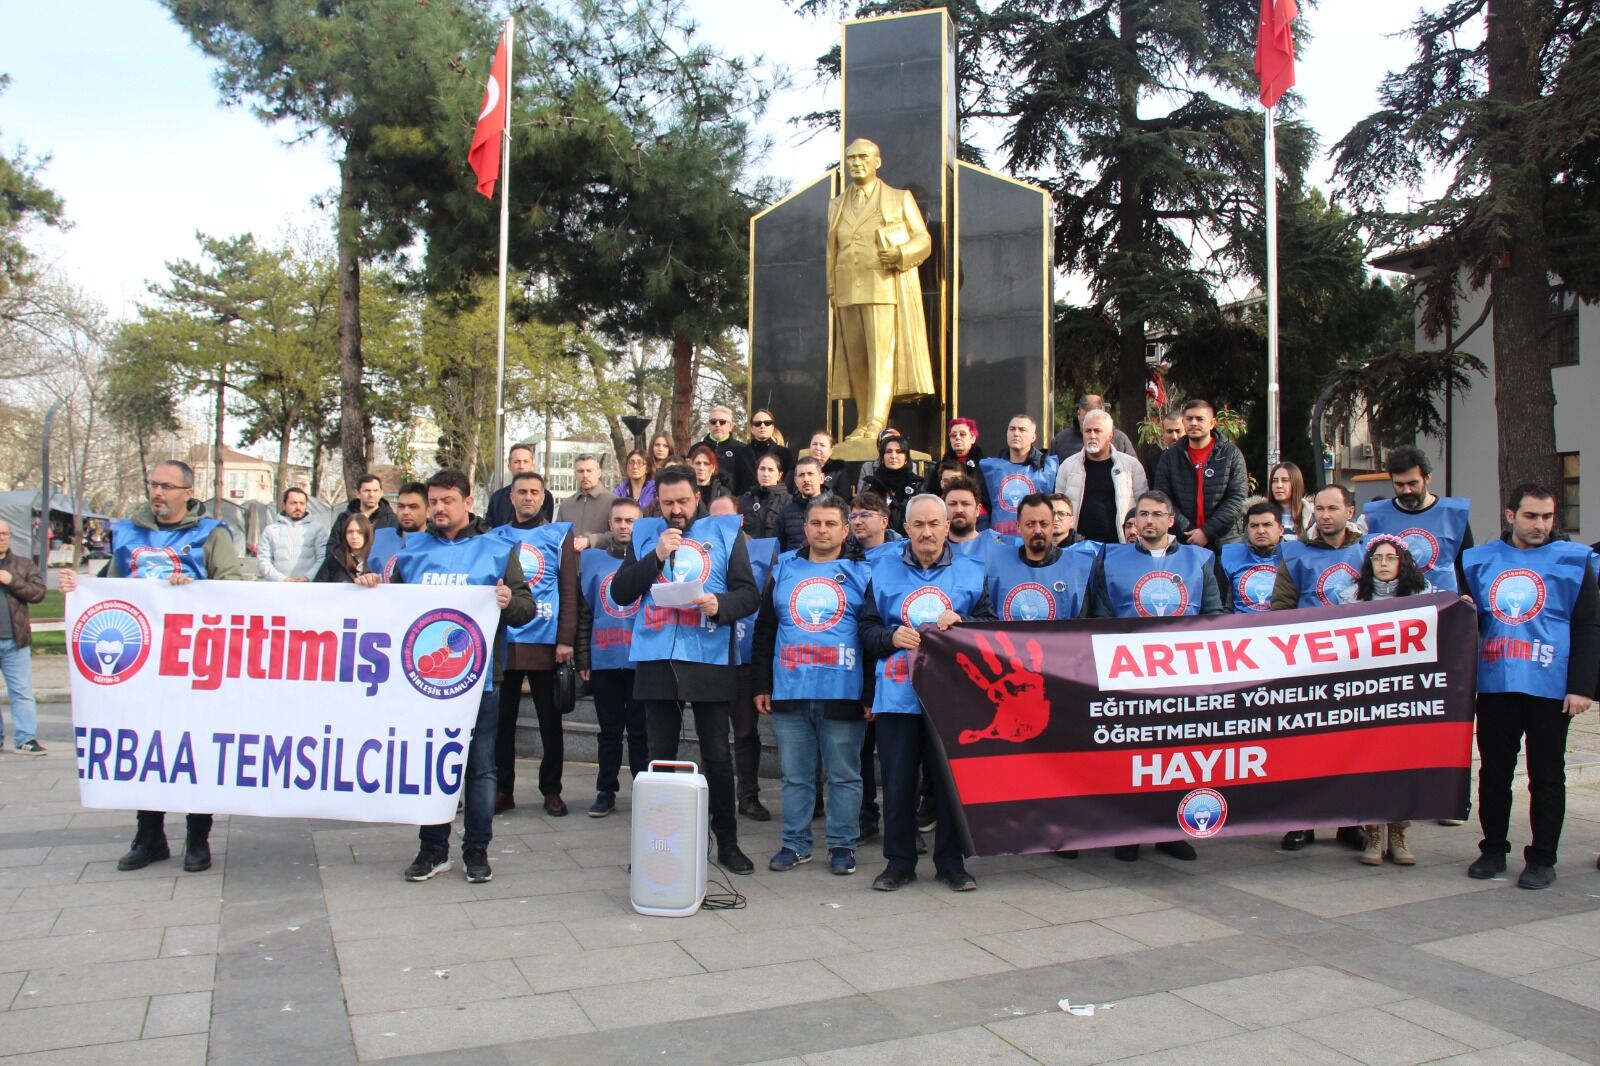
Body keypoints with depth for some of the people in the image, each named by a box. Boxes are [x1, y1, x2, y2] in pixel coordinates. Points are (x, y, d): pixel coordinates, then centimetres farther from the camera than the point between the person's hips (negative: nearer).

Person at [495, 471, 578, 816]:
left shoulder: (560, 534, 5)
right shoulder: (496, 537, 12)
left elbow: (569, 590, 0)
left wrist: (566, 639, -8)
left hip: (545, 641, -2)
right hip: (502, 640, 2)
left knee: (550, 719, 5)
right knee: (502, 718, 6)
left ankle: (551, 790, 15)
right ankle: (502, 789, 17)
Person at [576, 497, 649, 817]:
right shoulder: (592, 559, 10)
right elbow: (583, 611, 9)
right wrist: (583, 658, 3)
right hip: (603, 660, 2)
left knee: (641, 731, 4)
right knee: (609, 731, 10)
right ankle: (606, 792, 18)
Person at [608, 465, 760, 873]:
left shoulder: (724, 533, 5)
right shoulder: (645, 534, 10)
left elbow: (750, 594, 0)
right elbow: (620, 593, 3)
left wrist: (720, 605, -21)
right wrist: (656, 556, -9)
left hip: (709, 660, -2)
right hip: (657, 659, 2)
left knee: (717, 755, 4)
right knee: (659, 755, 10)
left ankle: (727, 843, 15)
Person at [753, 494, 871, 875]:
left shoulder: (861, 572, 3)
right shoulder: (784, 568, 11)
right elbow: (764, 630, 13)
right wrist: (762, 685, 8)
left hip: (843, 694, -2)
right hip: (789, 692, 3)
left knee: (843, 775, 5)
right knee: (795, 775, 10)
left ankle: (843, 845, 17)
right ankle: (795, 843, 21)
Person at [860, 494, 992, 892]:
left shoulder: (971, 571, 9)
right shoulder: (884, 569, 9)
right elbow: (867, 629, 7)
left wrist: (961, 623, -14)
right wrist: (891, 638, -12)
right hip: (898, 695, 0)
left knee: (951, 780, 5)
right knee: (898, 783, 4)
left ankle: (951, 863, 19)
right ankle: (899, 863, 18)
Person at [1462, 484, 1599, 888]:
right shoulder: (1480, 559, 7)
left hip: (1550, 686, -2)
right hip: (1495, 685, 3)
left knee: (1546, 775, 7)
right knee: (1494, 771, 10)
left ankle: (1543, 858, 17)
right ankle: (1493, 849, 22)